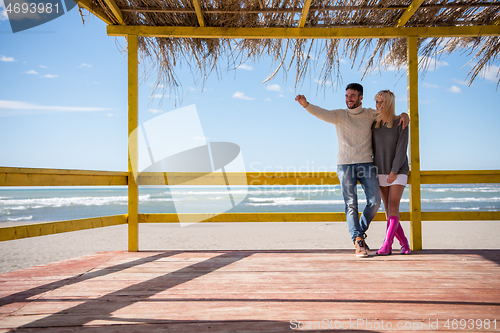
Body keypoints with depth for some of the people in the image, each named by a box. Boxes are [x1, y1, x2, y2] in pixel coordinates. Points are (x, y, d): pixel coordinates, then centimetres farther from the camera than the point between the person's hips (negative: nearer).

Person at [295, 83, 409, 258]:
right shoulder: (339, 115, 5)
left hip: (366, 164, 2)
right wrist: (306, 104, -33)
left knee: (374, 202, -5)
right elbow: (322, 113, -14)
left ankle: (360, 232, 18)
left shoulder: (370, 114, 10)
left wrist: (404, 115, -1)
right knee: (351, 204, -5)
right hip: (345, 165, -1)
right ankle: (358, 242, -3)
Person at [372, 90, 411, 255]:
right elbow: (373, 148, 8)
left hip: (398, 171, -4)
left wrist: (394, 171, -19)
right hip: (381, 171, 4)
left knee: (393, 207, -12)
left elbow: (401, 149, -13)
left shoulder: (401, 123, -7)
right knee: (388, 210, 1)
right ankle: (404, 244, 11)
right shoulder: (374, 124, 5)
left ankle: (386, 245, -12)